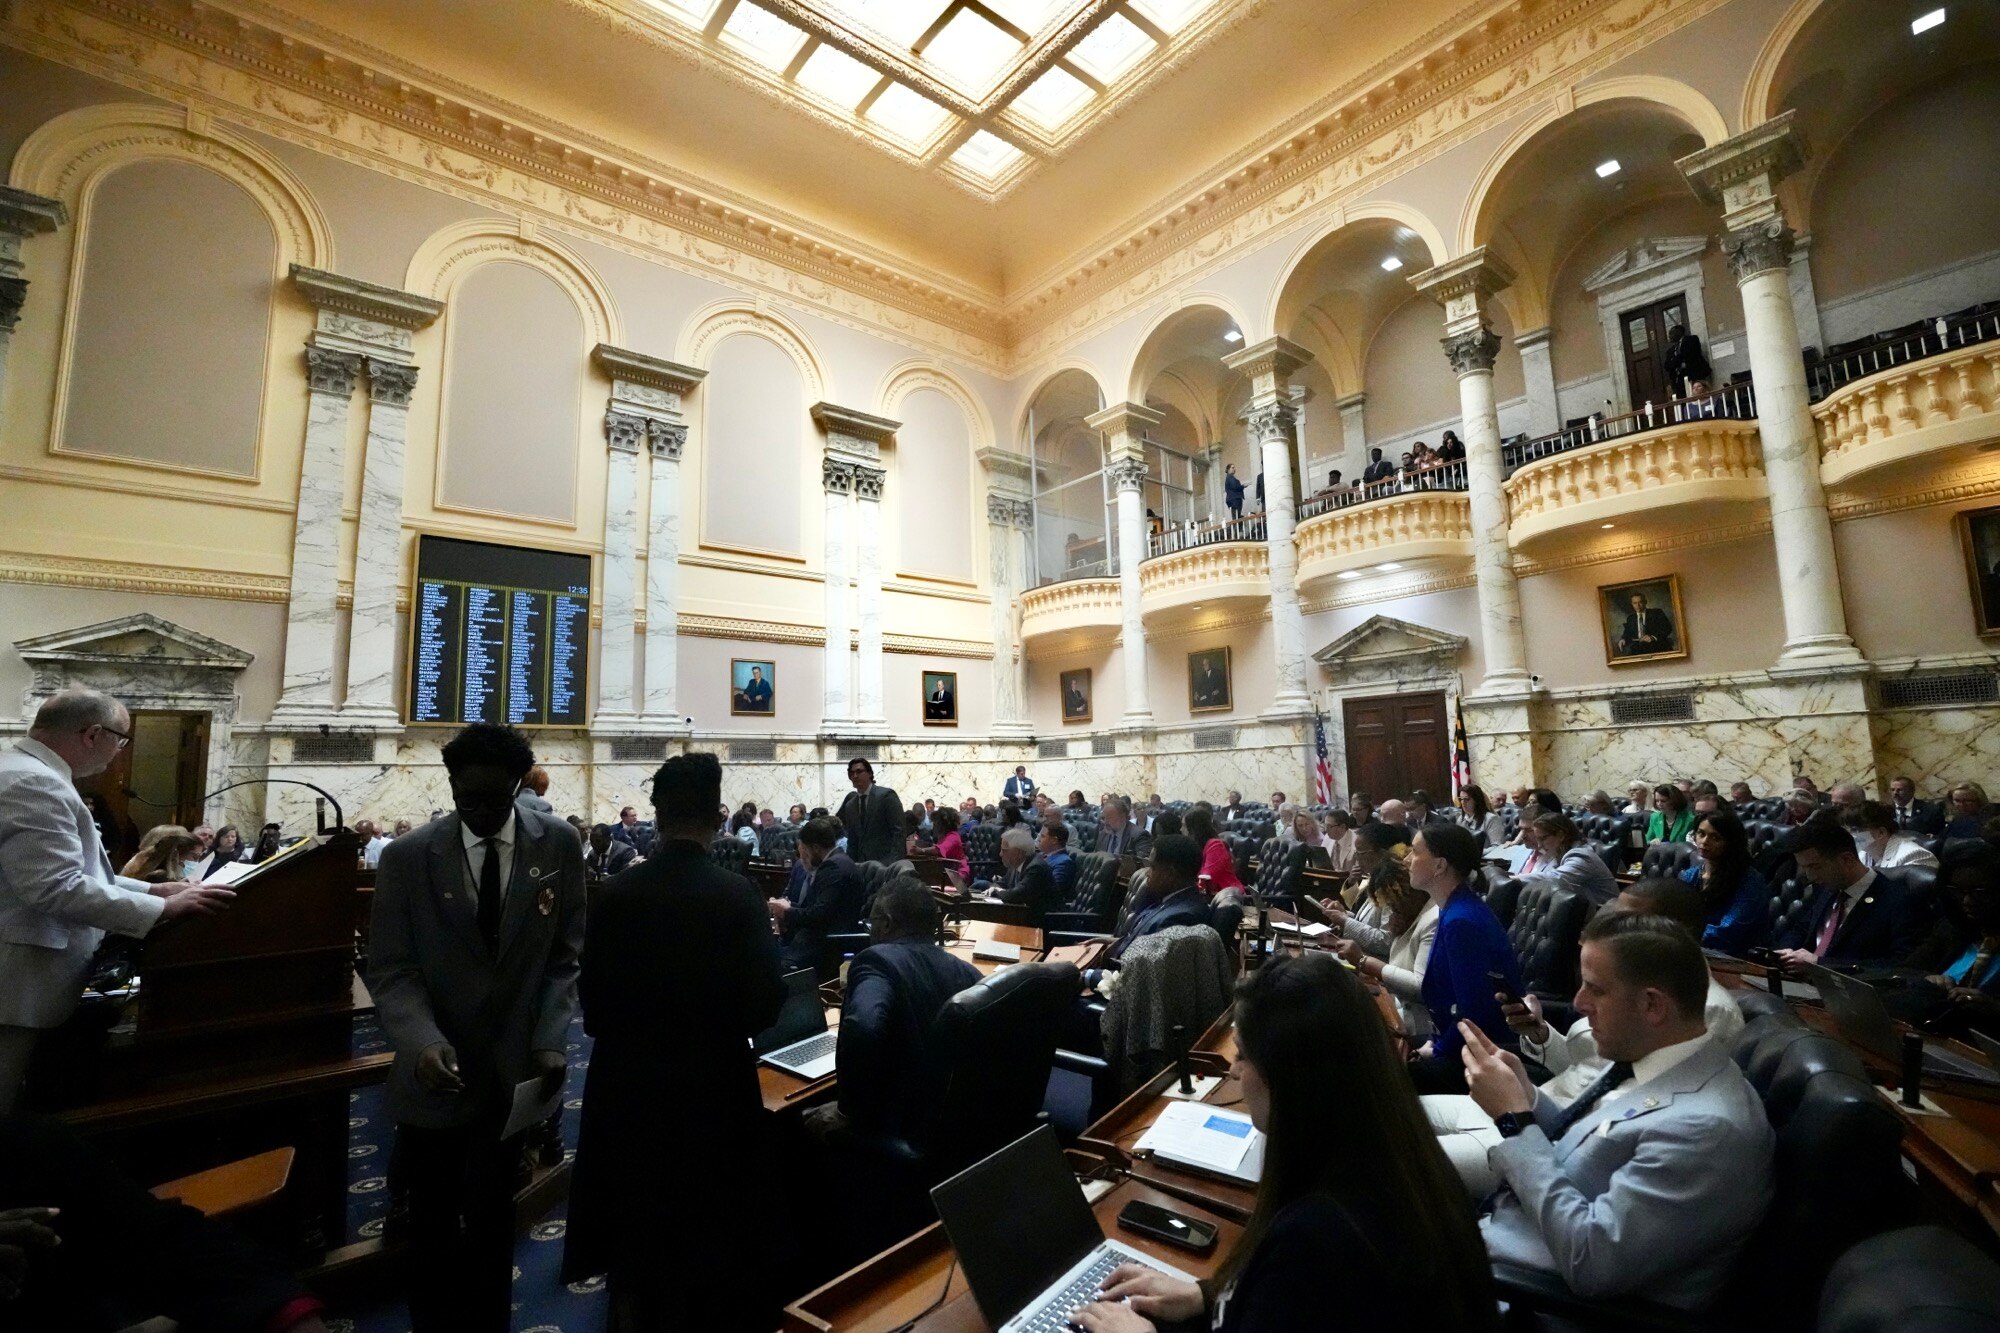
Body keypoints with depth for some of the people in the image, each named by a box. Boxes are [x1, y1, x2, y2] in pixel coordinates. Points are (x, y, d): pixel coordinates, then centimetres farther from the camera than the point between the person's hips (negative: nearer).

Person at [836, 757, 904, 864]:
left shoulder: (887, 795, -6)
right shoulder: (849, 805, 13)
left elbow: (898, 831, -10)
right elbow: (852, 840, 17)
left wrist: (893, 862, -17)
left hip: (886, 863, -5)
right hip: (861, 864, 5)